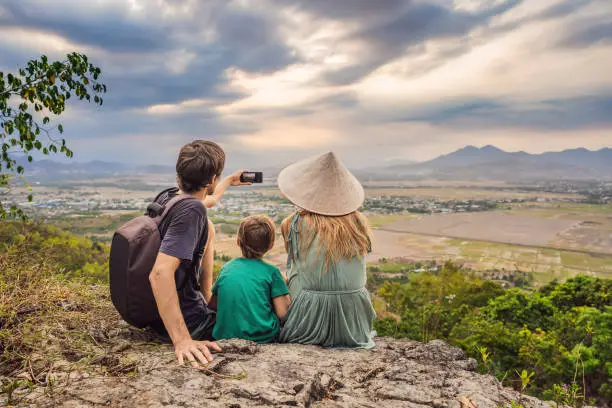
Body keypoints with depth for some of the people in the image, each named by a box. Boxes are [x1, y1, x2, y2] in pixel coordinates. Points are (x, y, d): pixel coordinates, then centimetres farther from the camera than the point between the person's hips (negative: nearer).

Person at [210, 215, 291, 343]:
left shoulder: (226, 268, 6)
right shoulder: (271, 271, -5)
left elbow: (213, 304, 16)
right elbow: (283, 313, -8)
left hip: (225, 337, 5)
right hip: (262, 339, -4)